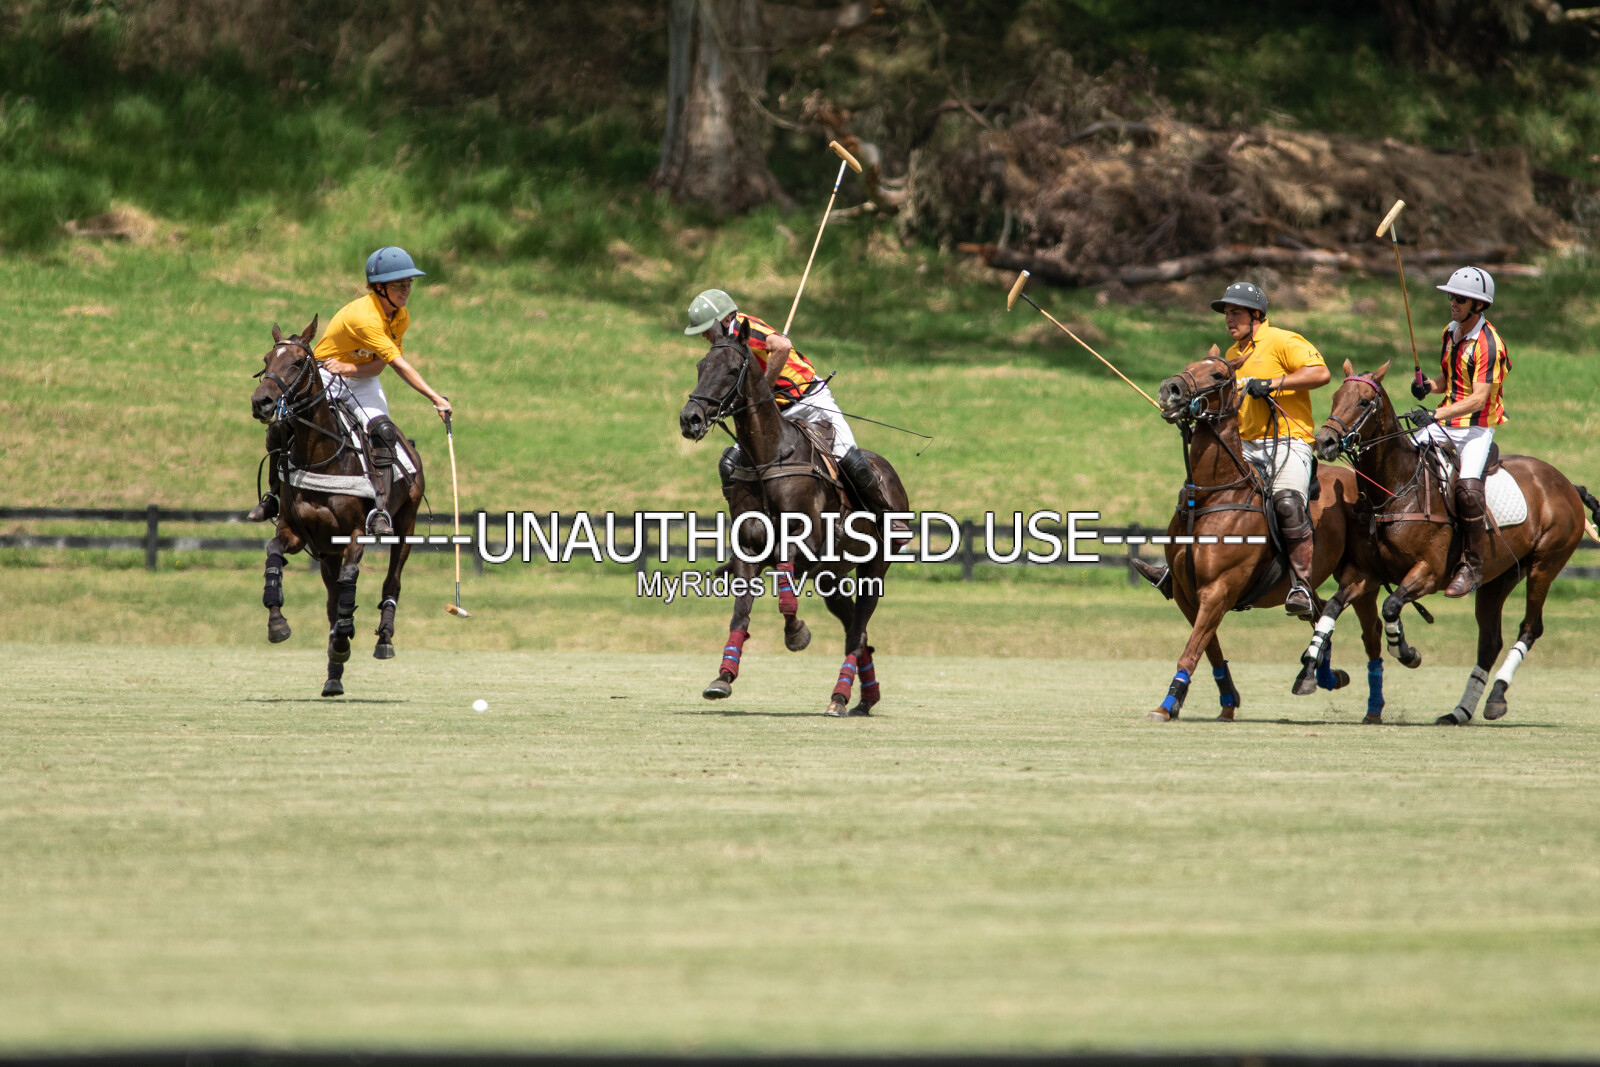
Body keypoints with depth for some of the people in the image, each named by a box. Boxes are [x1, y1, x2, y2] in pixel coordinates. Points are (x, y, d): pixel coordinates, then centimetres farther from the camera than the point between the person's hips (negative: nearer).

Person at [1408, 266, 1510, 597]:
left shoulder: (1488, 344, -16)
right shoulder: (1450, 334, 10)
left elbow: (1479, 398, -22)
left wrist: (1436, 415, -31)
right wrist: (1428, 386, 2)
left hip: (1477, 428, -8)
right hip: (1444, 423, 8)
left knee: (1468, 488, -28)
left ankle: (1473, 566, -15)